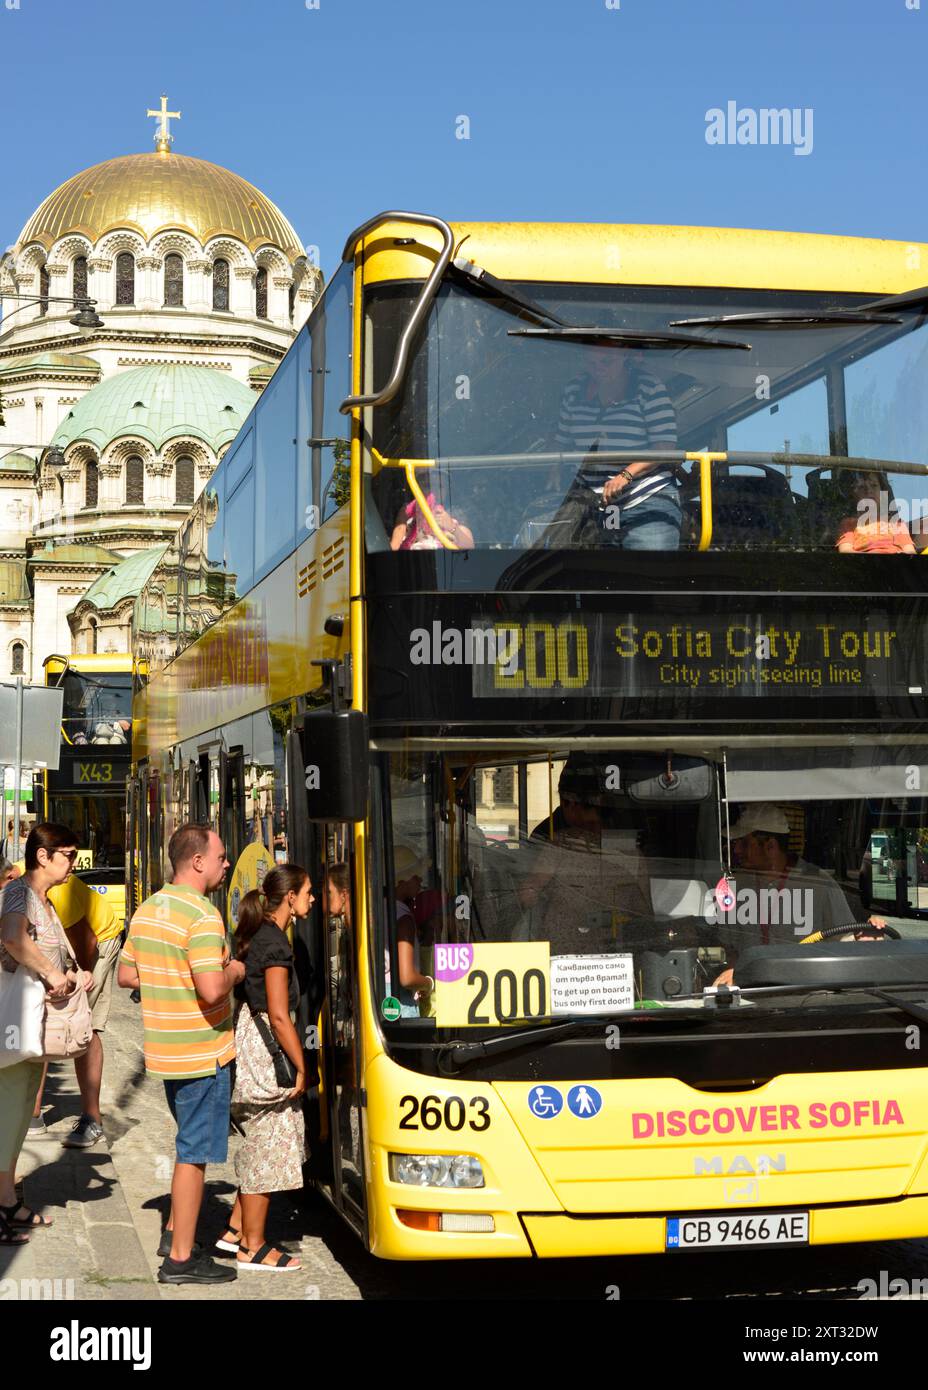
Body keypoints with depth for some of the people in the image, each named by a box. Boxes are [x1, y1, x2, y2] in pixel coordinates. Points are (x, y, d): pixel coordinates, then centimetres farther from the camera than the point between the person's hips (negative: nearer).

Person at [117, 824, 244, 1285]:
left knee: (192, 1143, 23)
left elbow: (126, 975, 15)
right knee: (195, 1152, 0)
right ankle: (181, 1259, 6)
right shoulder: (202, 916, -20)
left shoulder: (147, 910, 9)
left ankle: (175, 1233, 32)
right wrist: (233, 972, -8)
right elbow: (211, 989, -27)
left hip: (166, 1052, 9)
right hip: (203, 1053, -9)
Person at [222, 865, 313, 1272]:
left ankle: (237, 1230, 24)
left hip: (246, 1039, 10)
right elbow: (278, 1015, -21)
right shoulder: (275, 943, -18)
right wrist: (301, 1067, -13)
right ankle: (252, 1248, 9)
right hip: (265, 1053, -10)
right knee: (268, 1147, 0)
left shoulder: (255, 935, 11)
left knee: (263, 1146, 18)